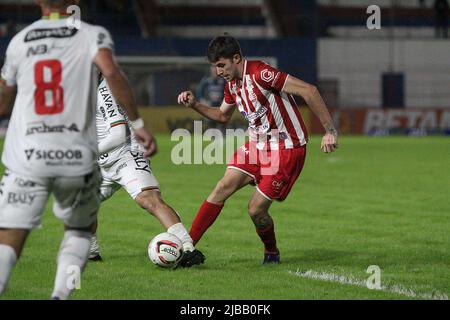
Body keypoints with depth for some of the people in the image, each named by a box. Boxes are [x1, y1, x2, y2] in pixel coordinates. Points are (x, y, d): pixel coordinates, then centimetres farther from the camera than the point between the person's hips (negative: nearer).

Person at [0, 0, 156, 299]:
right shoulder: (92, 36, 4)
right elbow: (112, 73, -16)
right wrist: (138, 123, -11)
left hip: (27, 157, 0)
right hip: (76, 156, 0)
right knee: (80, 229, 23)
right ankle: (60, 294, 4)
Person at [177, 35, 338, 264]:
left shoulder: (259, 73, -22)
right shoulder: (232, 84, 6)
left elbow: (308, 91, -25)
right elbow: (222, 116, 27)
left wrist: (329, 131, -28)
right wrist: (194, 105, 10)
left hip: (286, 149, -8)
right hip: (257, 146, 8)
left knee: (256, 209, -7)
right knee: (223, 188, -8)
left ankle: (271, 253, 21)